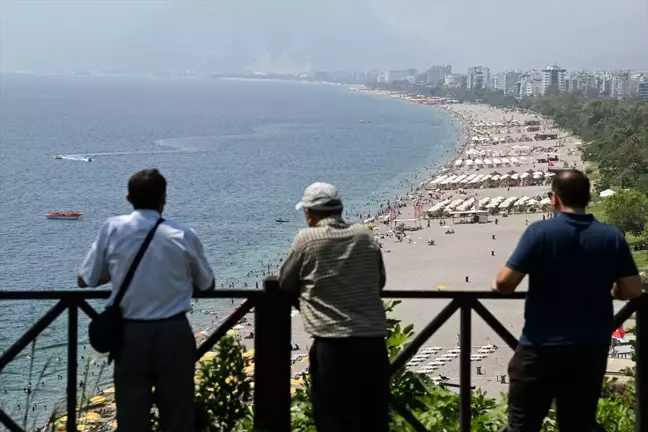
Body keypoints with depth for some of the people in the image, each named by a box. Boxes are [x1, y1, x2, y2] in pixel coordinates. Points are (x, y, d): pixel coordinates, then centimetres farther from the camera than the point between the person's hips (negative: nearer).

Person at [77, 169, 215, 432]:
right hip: (174, 334, -1)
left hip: (130, 334, 1)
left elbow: (84, 280, 3)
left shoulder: (112, 229, -3)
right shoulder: (184, 236, -4)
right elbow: (207, 285, 9)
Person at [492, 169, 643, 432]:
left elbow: (505, 282, -14)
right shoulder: (612, 237, 0)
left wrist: (498, 287, 9)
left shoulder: (540, 232, -10)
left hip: (542, 348, -3)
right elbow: (633, 290, 2)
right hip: (591, 349, 3)